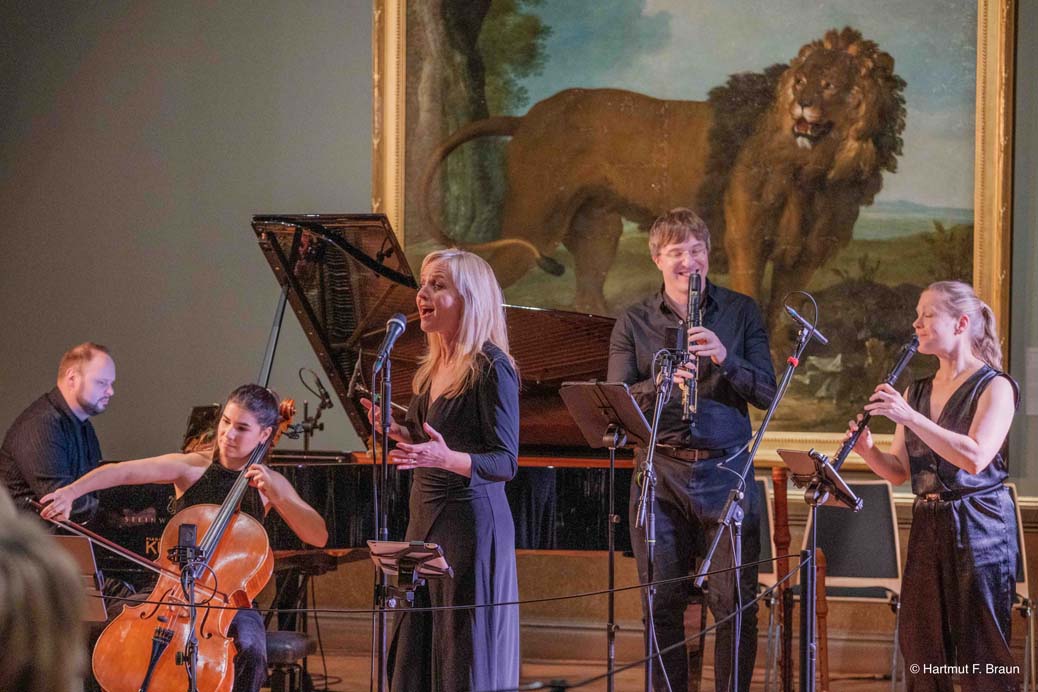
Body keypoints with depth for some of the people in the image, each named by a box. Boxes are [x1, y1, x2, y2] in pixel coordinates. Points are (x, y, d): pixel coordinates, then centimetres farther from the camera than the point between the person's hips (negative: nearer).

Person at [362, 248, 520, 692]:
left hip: (469, 523, -9)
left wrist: (446, 458, -32)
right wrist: (398, 431, 7)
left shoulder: (491, 368, -12)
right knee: (414, 656, 10)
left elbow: (505, 463, -17)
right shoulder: (433, 370, 13)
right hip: (426, 520, 9)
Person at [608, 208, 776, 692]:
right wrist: (658, 384, -21)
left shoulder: (741, 313, 7)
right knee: (662, 604, 4)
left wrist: (725, 359, -18)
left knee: (736, 603, -2)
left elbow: (767, 393, 0)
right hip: (659, 474, 1)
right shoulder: (634, 323, 7)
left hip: (726, 472, -1)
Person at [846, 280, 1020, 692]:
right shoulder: (916, 392, 14)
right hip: (927, 527, 6)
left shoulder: (994, 387, -5)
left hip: (978, 529, -6)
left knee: (981, 654, -5)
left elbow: (975, 458, -20)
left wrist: (909, 417, -23)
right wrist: (867, 449, -8)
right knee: (922, 649, 6)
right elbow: (899, 472, 13)